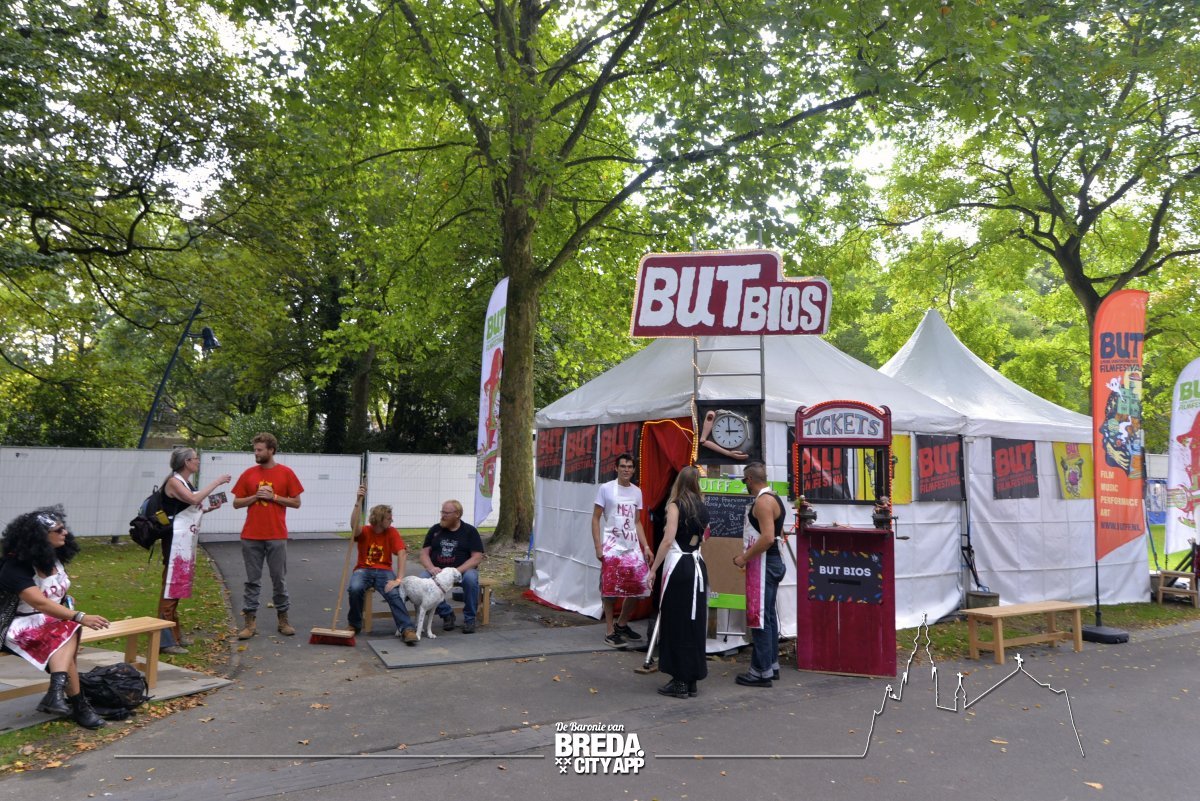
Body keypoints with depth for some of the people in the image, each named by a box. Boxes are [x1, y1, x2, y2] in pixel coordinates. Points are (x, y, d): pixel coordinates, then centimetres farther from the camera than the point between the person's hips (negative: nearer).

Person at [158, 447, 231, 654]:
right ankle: (166, 641, -5)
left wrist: (207, 509, 6)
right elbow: (194, 499, -26)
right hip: (176, 540, -10)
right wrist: (216, 482, -21)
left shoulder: (186, 483, 16)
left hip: (187, 540, 10)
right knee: (172, 584, -8)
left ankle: (175, 635, 23)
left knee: (179, 585, 14)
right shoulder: (173, 482, -11)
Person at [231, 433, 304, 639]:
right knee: (252, 581, 6)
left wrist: (273, 496, -10)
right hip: (251, 537, 2)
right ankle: (250, 621, 11)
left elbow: (296, 502, 1)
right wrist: (255, 496, -9)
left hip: (277, 536, -2)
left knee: (279, 580, 6)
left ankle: (283, 619, 16)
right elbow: (236, 503, 7)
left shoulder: (286, 473, 0)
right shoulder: (248, 474, 6)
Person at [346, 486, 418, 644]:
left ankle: (407, 628, -32)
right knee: (355, 589, -32)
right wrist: (358, 502, -38)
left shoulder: (392, 532, -3)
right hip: (363, 570, 0)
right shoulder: (364, 531, -3)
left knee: (393, 593, -30)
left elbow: (402, 554, -14)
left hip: (383, 570, 0)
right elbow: (354, 525, -27)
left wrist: (399, 579, -25)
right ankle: (355, 625, -7)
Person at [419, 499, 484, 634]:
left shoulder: (470, 531, 1)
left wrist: (457, 571, -20)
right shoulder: (435, 529, 10)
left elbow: (477, 557, -6)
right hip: (437, 571, 3)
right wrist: (431, 568, -15)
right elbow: (424, 553, 7)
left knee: (470, 578, -36)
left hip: (463, 570, -3)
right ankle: (446, 613, -6)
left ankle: (469, 618, -12)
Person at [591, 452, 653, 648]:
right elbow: (595, 519, -3)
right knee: (610, 590, -2)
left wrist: (646, 547, 8)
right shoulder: (605, 488, -4)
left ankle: (622, 624, 25)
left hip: (633, 547, 5)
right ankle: (610, 632, 8)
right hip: (612, 547, -5)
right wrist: (598, 547, -11)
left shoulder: (637, 492, 11)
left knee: (637, 587, 6)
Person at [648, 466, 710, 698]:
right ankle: (691, 680, 16)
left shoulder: (675, 505, -8)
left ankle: (680, 681, 5)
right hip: (698, 567, 6)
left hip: (678, 566, -6)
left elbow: (668, 540, -15)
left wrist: (653, 569, -11)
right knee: (694, 624, 10)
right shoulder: (702, 508, 10)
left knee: (676, 624, 1)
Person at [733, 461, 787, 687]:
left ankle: (761, 671, -2)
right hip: (772, 561, 11)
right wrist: (748, 556, 22)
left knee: (758, 616, -6)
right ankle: (771, 664, 24)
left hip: (763, 564, -11)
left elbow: (768, 537, -28)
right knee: (768, 615, 16)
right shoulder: (773, 498, 14)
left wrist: (744, 558, -19)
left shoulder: (763, 501, -18)